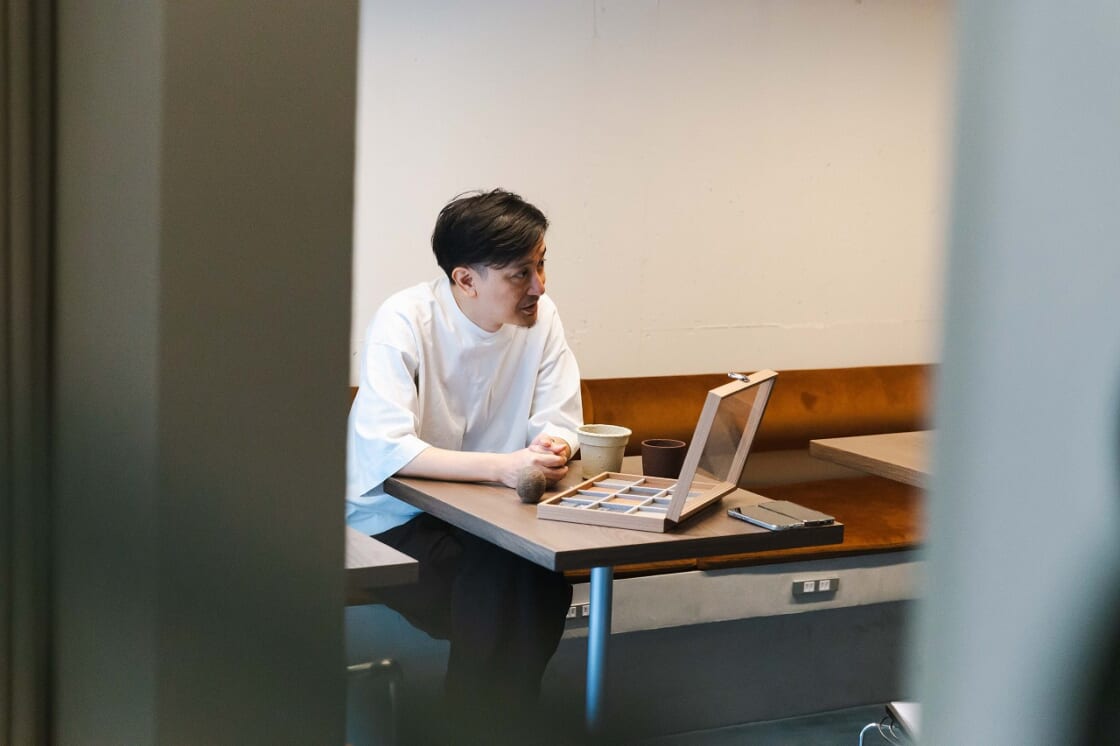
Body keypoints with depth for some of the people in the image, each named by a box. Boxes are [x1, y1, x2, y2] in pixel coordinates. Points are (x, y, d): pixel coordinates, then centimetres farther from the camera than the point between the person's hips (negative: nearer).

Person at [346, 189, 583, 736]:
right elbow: (386, 447, -29)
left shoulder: (541, 318, -5)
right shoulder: (404, 321, -19)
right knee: (493, 588, -27)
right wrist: (503, 466, -38)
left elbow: (560, 422, -2)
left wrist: (552, 447, -27)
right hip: (393, 518, -4)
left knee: (546, 578, -24)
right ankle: (472, 718, -4)